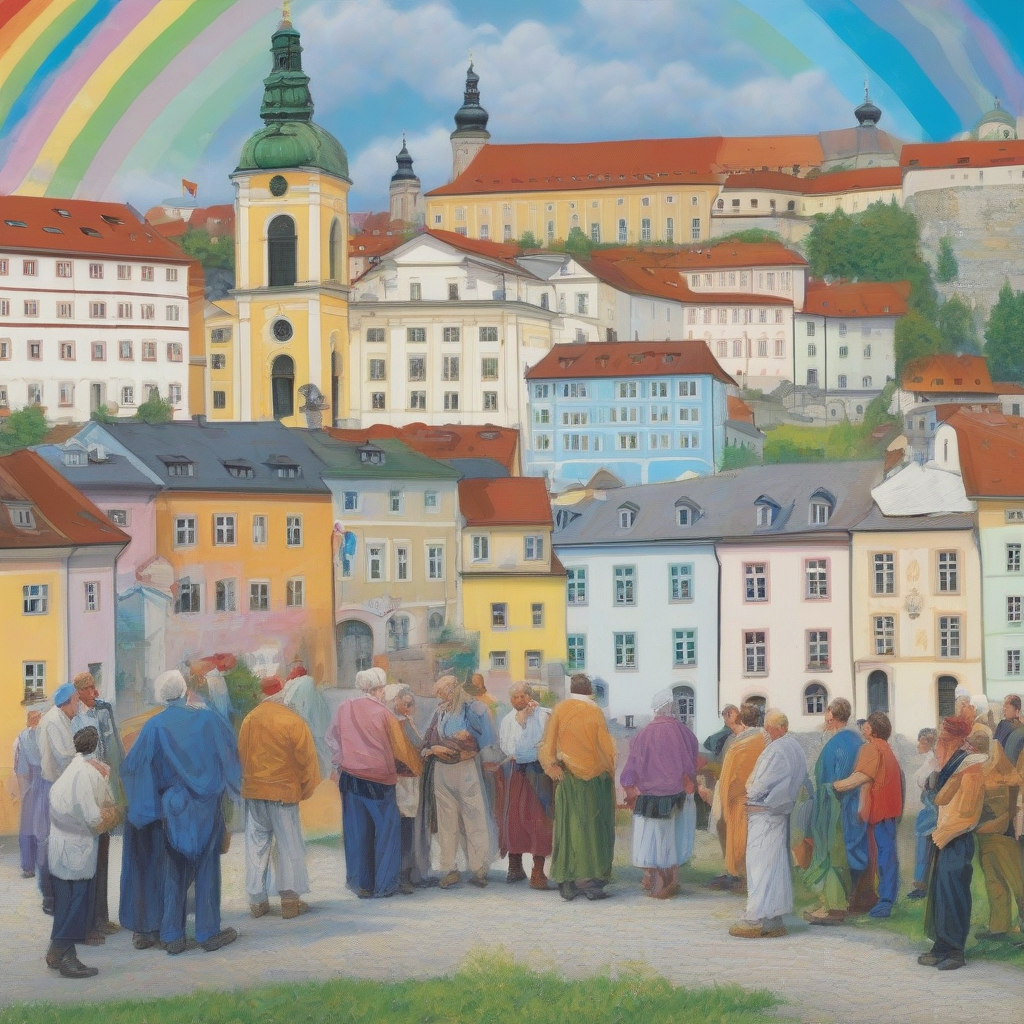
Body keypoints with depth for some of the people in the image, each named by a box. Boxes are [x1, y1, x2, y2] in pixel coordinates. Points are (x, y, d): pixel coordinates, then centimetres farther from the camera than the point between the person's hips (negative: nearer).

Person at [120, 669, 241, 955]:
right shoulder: (208, 718, -6)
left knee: (174, 872, 9)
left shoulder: (155, 727, -7)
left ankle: (172, 936, 9)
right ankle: (208, 932, 10)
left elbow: (132, 765, -10)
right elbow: (232, 748, 6)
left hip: (174, 809, 1)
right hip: (208, 805, -1)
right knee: (207, 869, 8)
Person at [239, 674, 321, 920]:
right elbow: (305, 759, -9)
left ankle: (257, 900, 12)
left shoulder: (249, 720, 2)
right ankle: (290, 899, 4)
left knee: (256, 845, 10)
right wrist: (306, 788, 4)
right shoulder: (292, 720, -12)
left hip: (252, 791, 5)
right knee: (289, 845, 4)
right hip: (283, 791, -4)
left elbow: (241, 755, 10)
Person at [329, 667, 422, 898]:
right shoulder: (384, 714, -9)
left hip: (351, 777, 4)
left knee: (356, 831, 10)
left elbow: (333, 741, 9)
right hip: (379, 781, -4)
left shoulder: (345, 710, 1)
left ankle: (360, 883, 12)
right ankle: (384, 884, 9)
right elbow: (401, 747, 0)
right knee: (386, 830, 8)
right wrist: (415, 767, 16)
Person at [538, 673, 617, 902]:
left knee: (568, 828, 6)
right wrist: (610, 773, 9)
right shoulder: (594, 712, -7)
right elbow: (606, 746, -4)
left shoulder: (559, 710, -1)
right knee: (593, 829, 4)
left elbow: (547, 744, -2)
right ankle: (590, 880, 0)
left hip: (568, 779, 2)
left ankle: (566, 883, 5)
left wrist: (551, 767, 5)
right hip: (594, 778, -2)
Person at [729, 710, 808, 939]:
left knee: (760, 865, -7)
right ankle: (774, 920, 13)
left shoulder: (775, 750, -18)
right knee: (778, 866, 11)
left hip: (763, 811, -9)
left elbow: (761, 784, -19)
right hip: (782, 811, 9)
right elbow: (802, 781, 14)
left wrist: (750, 794, 2)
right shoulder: (796, 748, 10)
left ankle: (755, 919, -7)